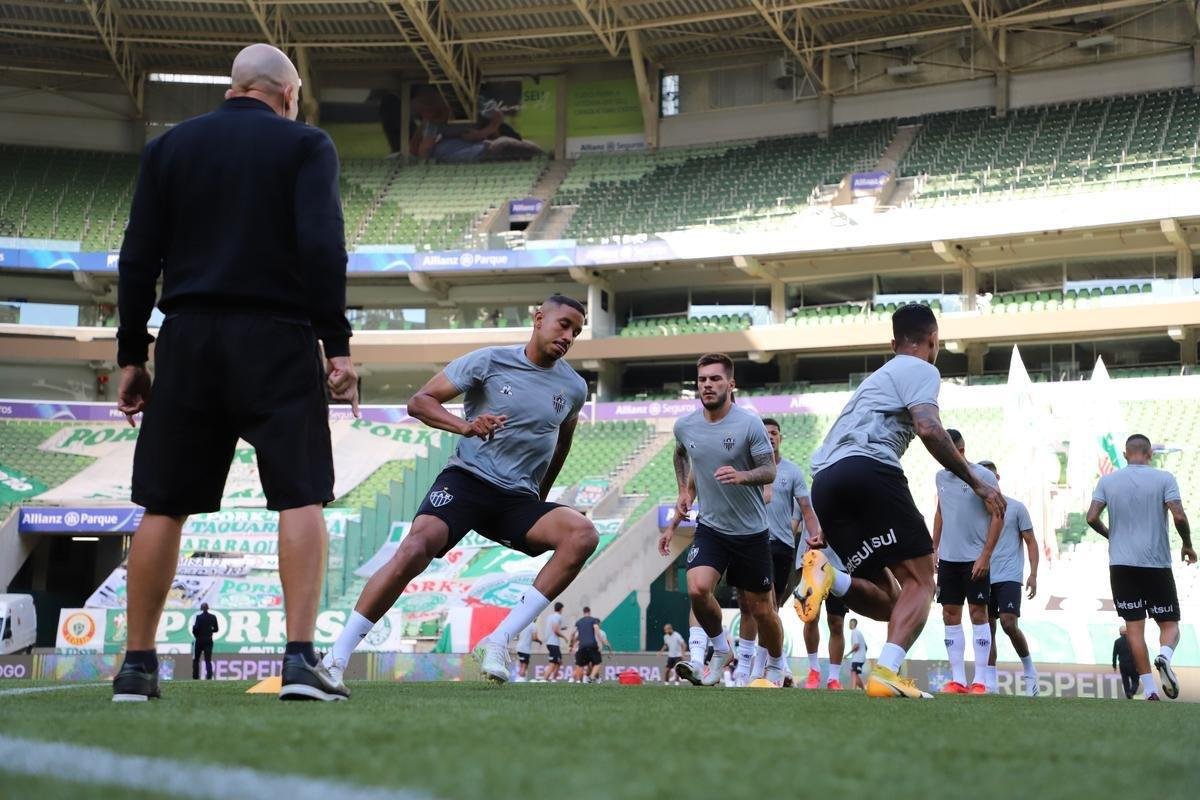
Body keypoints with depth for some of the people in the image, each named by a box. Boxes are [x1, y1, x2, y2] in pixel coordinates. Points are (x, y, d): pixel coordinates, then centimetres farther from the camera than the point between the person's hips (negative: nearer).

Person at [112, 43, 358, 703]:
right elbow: (321, 247, -9)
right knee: (301, 498, -2)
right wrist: (337, 345, -7)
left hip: (188, 339, 3)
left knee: (164, 505, 8)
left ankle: (137, 665, 9)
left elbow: (138, 258, 7)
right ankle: (300, 659, -13)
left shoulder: (169, 147, 12)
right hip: (276, 340, -3)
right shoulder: (304, 145, 3)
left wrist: (132, 355, 11)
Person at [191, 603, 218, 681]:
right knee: (208, 659, 3)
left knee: (196, 659, 11)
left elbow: (195, 628, -17)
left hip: (199, 640, -2)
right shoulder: (213, 617, -1)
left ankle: (195, 676, 7)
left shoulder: (198, 617, -11)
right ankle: (209, 676, -12)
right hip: (208, 640, 2)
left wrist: (196, 636, 2)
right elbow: (216, 629, 4)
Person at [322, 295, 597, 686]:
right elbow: (419, 401, -4)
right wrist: (464, 425, -21)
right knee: (414, 548, -30)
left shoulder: (573, 387, 9)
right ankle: (336, 658, -21)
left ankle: (499, 642, -24)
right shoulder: (489, 361, -3)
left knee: (582, 534, -25)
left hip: (519, 500, 4)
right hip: (468, 479, -4)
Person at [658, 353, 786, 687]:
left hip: (751, 531, -2)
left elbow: (769, 471, -13)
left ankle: (776, 666, 31)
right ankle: (720, 650, 4)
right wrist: (684, 491, 14)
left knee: (760, 609, 5)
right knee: (697, 588, -22)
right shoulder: (684, 426, -2)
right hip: (710, 527, 2)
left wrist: (742, 475, -32)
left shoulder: (749, 424, -14)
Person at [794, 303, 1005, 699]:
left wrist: (830, 527, 36)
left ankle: (826, 574, -19)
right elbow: (928, 429, -9)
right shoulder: (920, 370, 10)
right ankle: (886, 673, -25)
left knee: (887, 602, 10)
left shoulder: (877, 377, 36)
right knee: (919, 581, -3)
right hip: (869, 469, -7)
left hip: (824, 483, 7)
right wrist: (977, 483, -4)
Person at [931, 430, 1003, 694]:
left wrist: (986, 555, -13)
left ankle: (980, 680, -3)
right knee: (950, 615, 4)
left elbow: (997, 516, -9)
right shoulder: (941, 477, 9)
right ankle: (957, 680, 8)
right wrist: (934, 549, 15)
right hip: (948, 557, 6)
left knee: (978, 613, -5)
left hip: (975, 559, -6)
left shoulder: (983, 476, -9)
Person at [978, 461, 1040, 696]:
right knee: (988, 627, 3)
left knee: (1008, 624, -17)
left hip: (1009, 577, -4)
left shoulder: (1016, 508, 1)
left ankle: (1029, 670, 4)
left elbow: (1031, 541, 2)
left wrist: (1033, 574, -7)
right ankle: (990, 682, 7)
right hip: (984, 577, 4)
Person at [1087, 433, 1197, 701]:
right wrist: (1187, 545, 6)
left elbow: (1092, 517, 0)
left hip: (1121, 564, 2)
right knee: (1169, 623, 9)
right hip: (1157, 565, -1)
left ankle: (1149, 690, -5)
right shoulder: (1164, 479, -2)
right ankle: (1164, 656, -24)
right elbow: (1179, 516, -11)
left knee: (1134, 627, 3)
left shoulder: (1108, 481, 5)